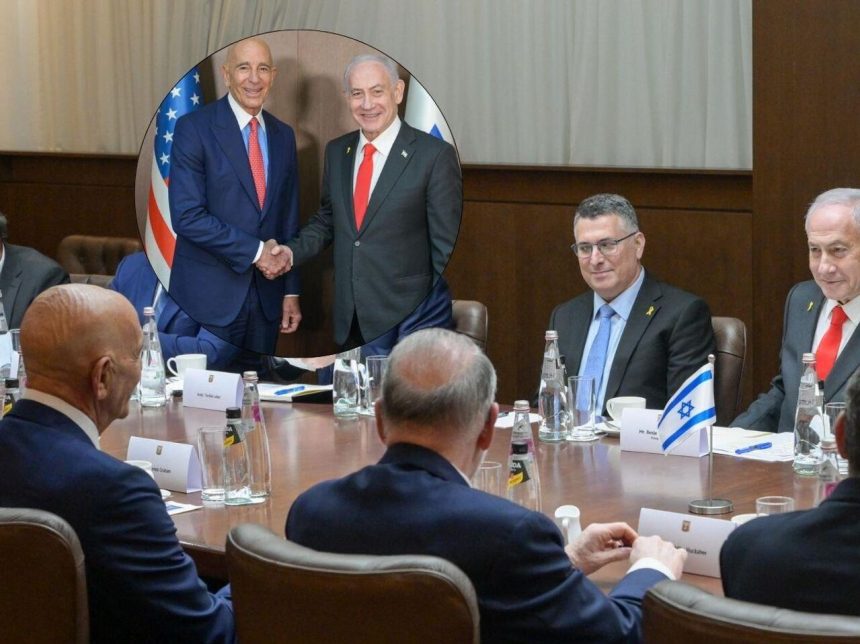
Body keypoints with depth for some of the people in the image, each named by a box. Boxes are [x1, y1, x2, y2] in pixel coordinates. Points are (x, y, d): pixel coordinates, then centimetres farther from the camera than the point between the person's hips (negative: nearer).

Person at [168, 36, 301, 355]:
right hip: (210, 297, -5)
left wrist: (292, 292, 12)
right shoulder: (193, 128, -8)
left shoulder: (283, 135, 11)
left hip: (266, 299, 5)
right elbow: (187, 216, -15)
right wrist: (255, 251, -14)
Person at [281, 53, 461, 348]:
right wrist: (292, 251, 0)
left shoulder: (435, 155, -10)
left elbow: (446, 248, -9)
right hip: (350, 320, 5)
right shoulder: (337, 151, 8)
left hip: (406, 319, -5)